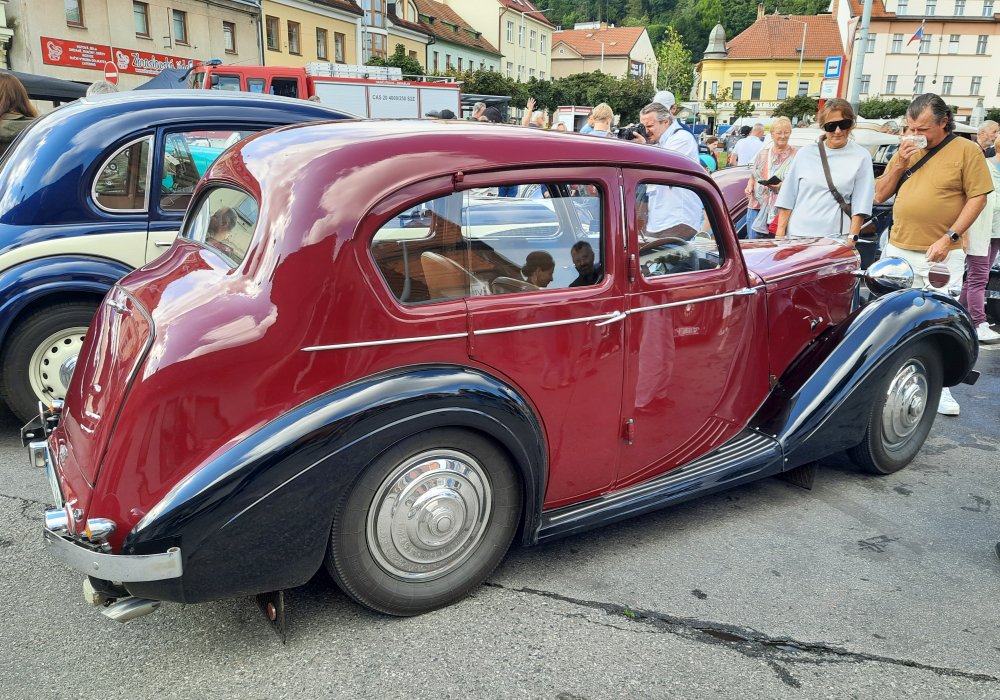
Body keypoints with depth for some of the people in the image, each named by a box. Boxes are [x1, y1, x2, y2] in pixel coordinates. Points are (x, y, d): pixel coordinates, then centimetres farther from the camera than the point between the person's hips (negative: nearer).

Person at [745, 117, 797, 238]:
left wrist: (783, 186, -18)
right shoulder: (763, 154, 16)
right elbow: (752, 177, 23)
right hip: (757, 207, 4)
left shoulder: (796, 155, 1)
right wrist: (749, 186, 2)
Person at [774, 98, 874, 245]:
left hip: (835, 237, -1)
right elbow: (787, 197, 7)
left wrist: (851, 239, -6)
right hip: (796, 233, 1)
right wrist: (780, 234, 2)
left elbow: (860, 205, 1)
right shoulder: (805, 153, 6)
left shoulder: (861, 157, 3)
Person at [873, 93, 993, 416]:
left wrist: (949, 237, -15)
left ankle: (940, 389, 9)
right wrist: (900, 163, -5)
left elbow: (978, 198, -6)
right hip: (898, 250, 4)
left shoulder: (967, 151, -4)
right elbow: (880, 195, 10)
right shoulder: (906, 151, 10)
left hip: (941, 254, -4)